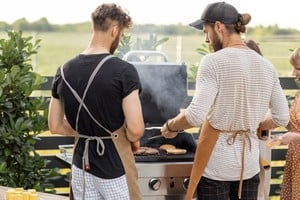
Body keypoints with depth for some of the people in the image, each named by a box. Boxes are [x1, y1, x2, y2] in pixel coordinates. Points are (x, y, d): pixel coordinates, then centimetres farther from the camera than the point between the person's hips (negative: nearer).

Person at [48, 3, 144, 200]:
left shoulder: (64, 71, 1)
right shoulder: (123, 71, -16)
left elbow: (55, 126, 6)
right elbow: (136, 129, -21)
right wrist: (132, 141, 0)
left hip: (82, 167, 5)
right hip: (115, 169, -5)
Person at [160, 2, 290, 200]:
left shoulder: (213, 61, -14)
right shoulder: (266, 66, 3)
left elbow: (196, 115, -20)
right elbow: (282, 117, 8)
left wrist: (170, 126, -2)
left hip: (217, 164, -5)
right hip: (249, 163, 5)